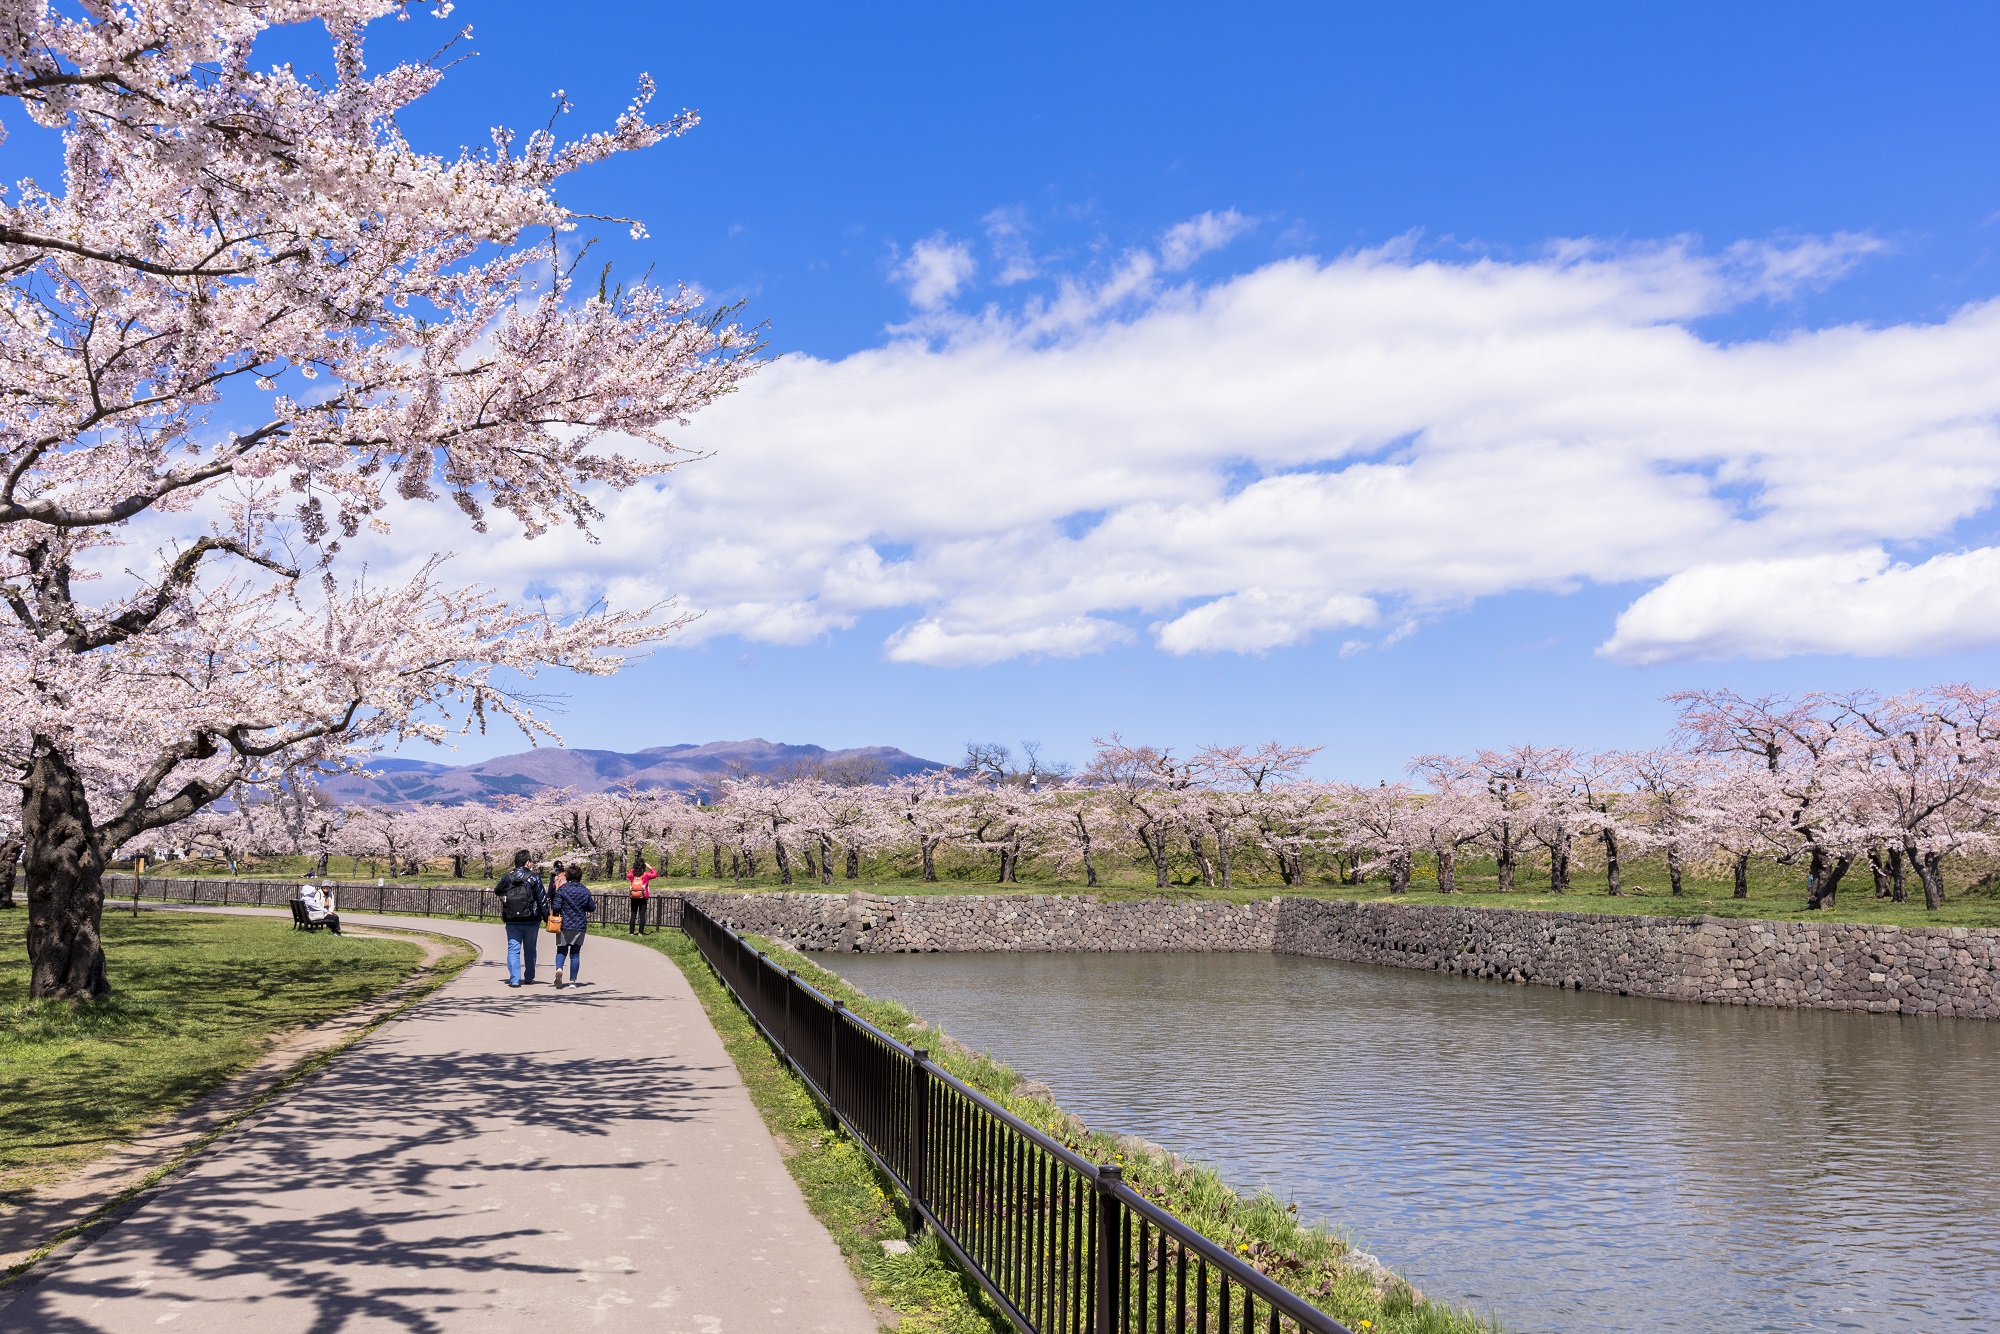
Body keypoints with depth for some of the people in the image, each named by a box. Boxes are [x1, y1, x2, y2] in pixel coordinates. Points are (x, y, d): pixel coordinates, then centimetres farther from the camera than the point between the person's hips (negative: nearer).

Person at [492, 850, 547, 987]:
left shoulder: (507, 878, 0)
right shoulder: (534, 878, -6)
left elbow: (497, 891, 21)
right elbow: (542, 900, -5)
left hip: (512, 922, 1)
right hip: (531, 921, -1)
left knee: (513, 950, 3)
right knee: (530, 950, 13)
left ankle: (514, 979, -7)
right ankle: (529, 977, 21)